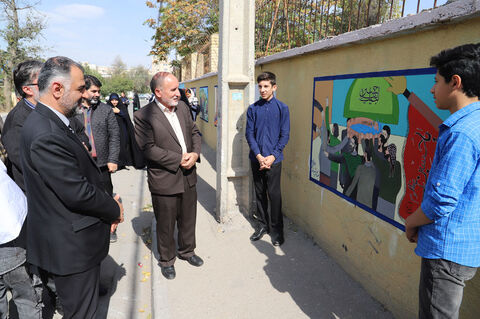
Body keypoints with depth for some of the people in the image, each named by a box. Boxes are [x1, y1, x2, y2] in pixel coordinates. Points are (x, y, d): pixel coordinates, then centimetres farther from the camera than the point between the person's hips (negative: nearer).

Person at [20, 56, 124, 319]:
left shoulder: (51, 123, 6)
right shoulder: (46, 135, -27)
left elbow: (80, 176, 9)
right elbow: (77, 193, -27)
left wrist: (108, 209, 3)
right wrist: (115, 210, -9)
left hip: (67, 241, 10)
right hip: (71, 247, -10)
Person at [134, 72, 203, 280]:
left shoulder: (183, 107, 6)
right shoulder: (143, 116, -14)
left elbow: (194, 133, 12)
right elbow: (148, 149, -19)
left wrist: (195, 154, -7)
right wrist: (179, 159, -19)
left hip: (188, 177, 6)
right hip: (164, 180, -5)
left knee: (188, 219, 20)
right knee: (166, 224, 12)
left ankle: (187, 250, 43)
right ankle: (167, 260, 34)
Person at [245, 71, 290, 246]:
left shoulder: (282, 108, -1)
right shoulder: (253, 109, 4)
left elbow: (285, 135, -2)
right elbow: (249, 134, 2)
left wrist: (272, 156, -11)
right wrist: (259, 156, -10)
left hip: (274, 159, -2)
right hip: (256, 158, 3)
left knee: (274, 194, 1)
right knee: (259, 193, 12)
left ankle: (277, 229, 18)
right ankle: (262, 225, 28)